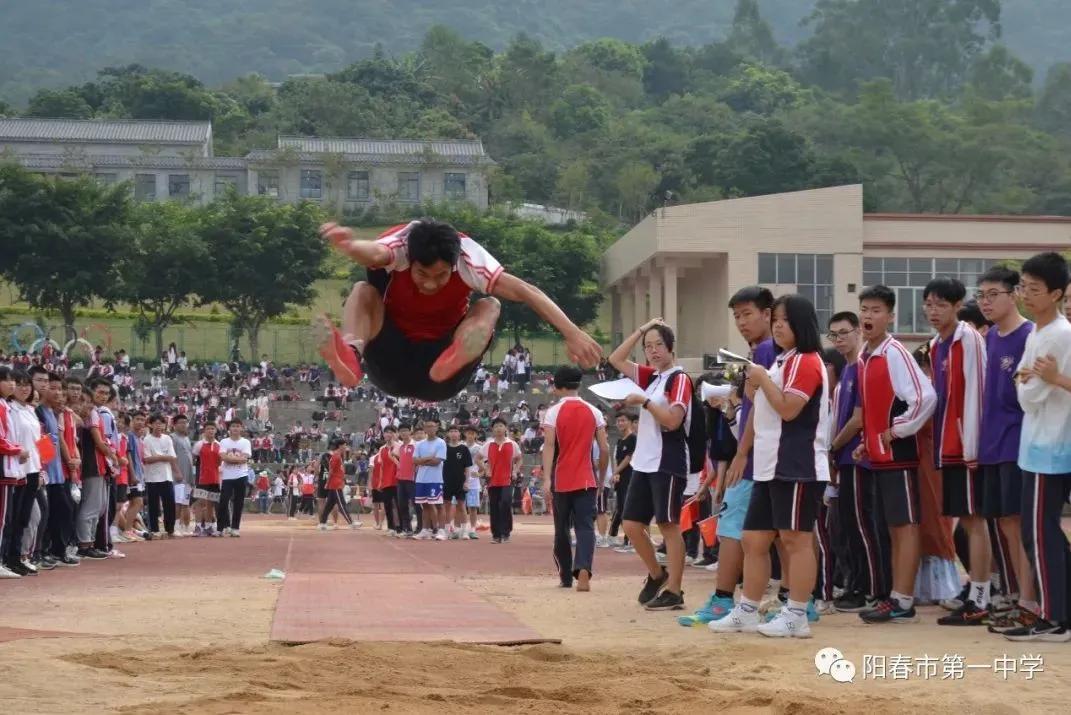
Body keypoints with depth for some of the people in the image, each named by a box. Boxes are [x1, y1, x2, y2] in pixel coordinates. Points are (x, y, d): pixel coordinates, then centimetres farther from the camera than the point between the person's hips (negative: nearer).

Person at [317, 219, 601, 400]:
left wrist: (572, 333, -36)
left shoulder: (468, 257, -21)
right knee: (363, 292, -25)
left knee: (489, 307, -22)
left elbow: (525, 291, -26)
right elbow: (375, 252, -51)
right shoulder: (399, 245, -25)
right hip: (392, 364, -1)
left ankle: (456, 361, -54)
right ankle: (352, 357, -56)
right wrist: (350, 246, -76)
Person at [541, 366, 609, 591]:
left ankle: (566, 576, 21)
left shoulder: (553, 412, -4)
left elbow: (549, 445, -14)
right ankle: (583, 571, -27)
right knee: (585, 526, -5)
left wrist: (546, 478, -20)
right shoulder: (593, 412, 4)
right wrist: (601, 477, 16)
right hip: (586, 480, 1)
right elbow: (604, 449, 3)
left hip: (561, 480, -1)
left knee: (562, 529, 13)